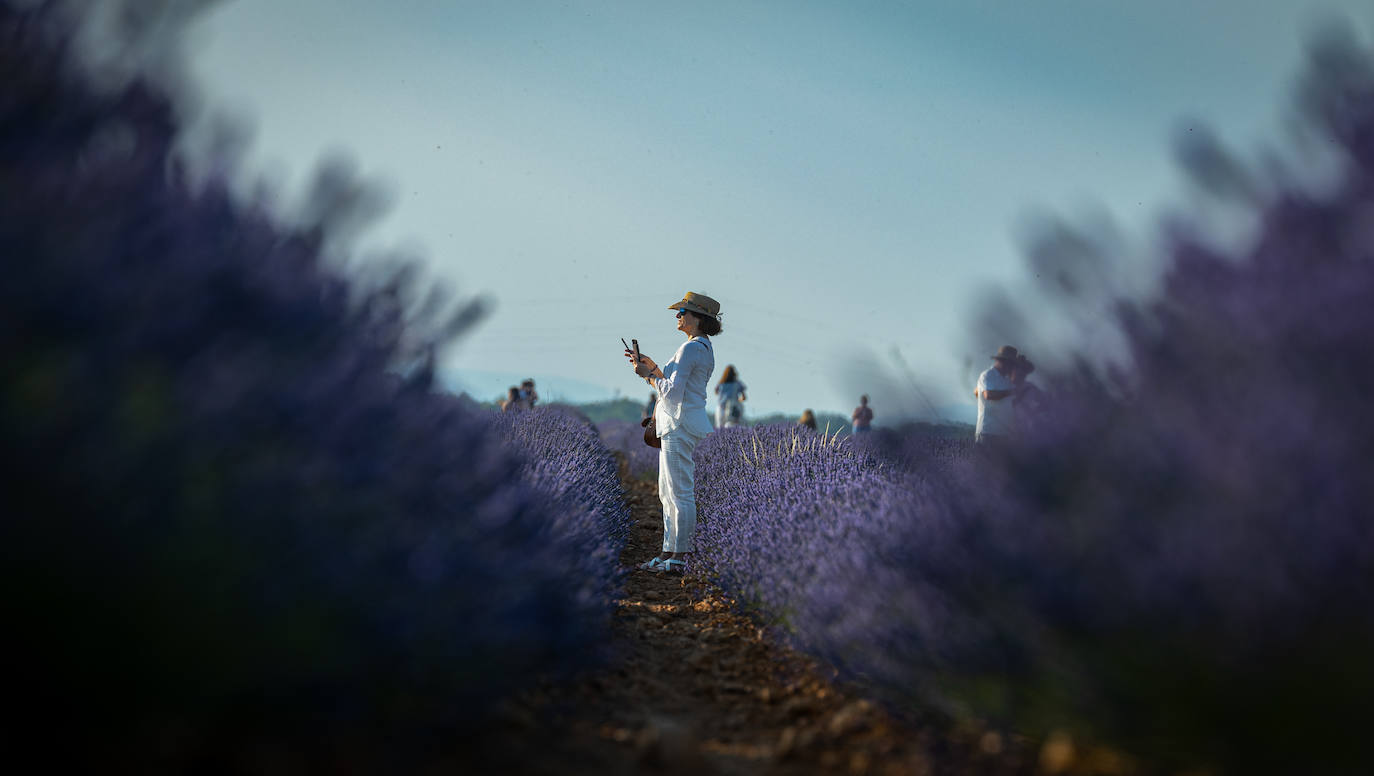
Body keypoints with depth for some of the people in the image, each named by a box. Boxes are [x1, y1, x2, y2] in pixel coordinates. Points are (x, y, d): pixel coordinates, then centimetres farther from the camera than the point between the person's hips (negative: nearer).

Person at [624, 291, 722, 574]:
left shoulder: (691, 348, -16)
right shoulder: (705, 348, 15)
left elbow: (673, 392, -21)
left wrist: (648, 375, -7)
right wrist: (652, 366, 14)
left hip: (681, 426, -11)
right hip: (681, 425, 11)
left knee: (680, 493, -6)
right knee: (667, 492, 15)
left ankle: (680, 557, -3)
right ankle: (669, 552, 19)